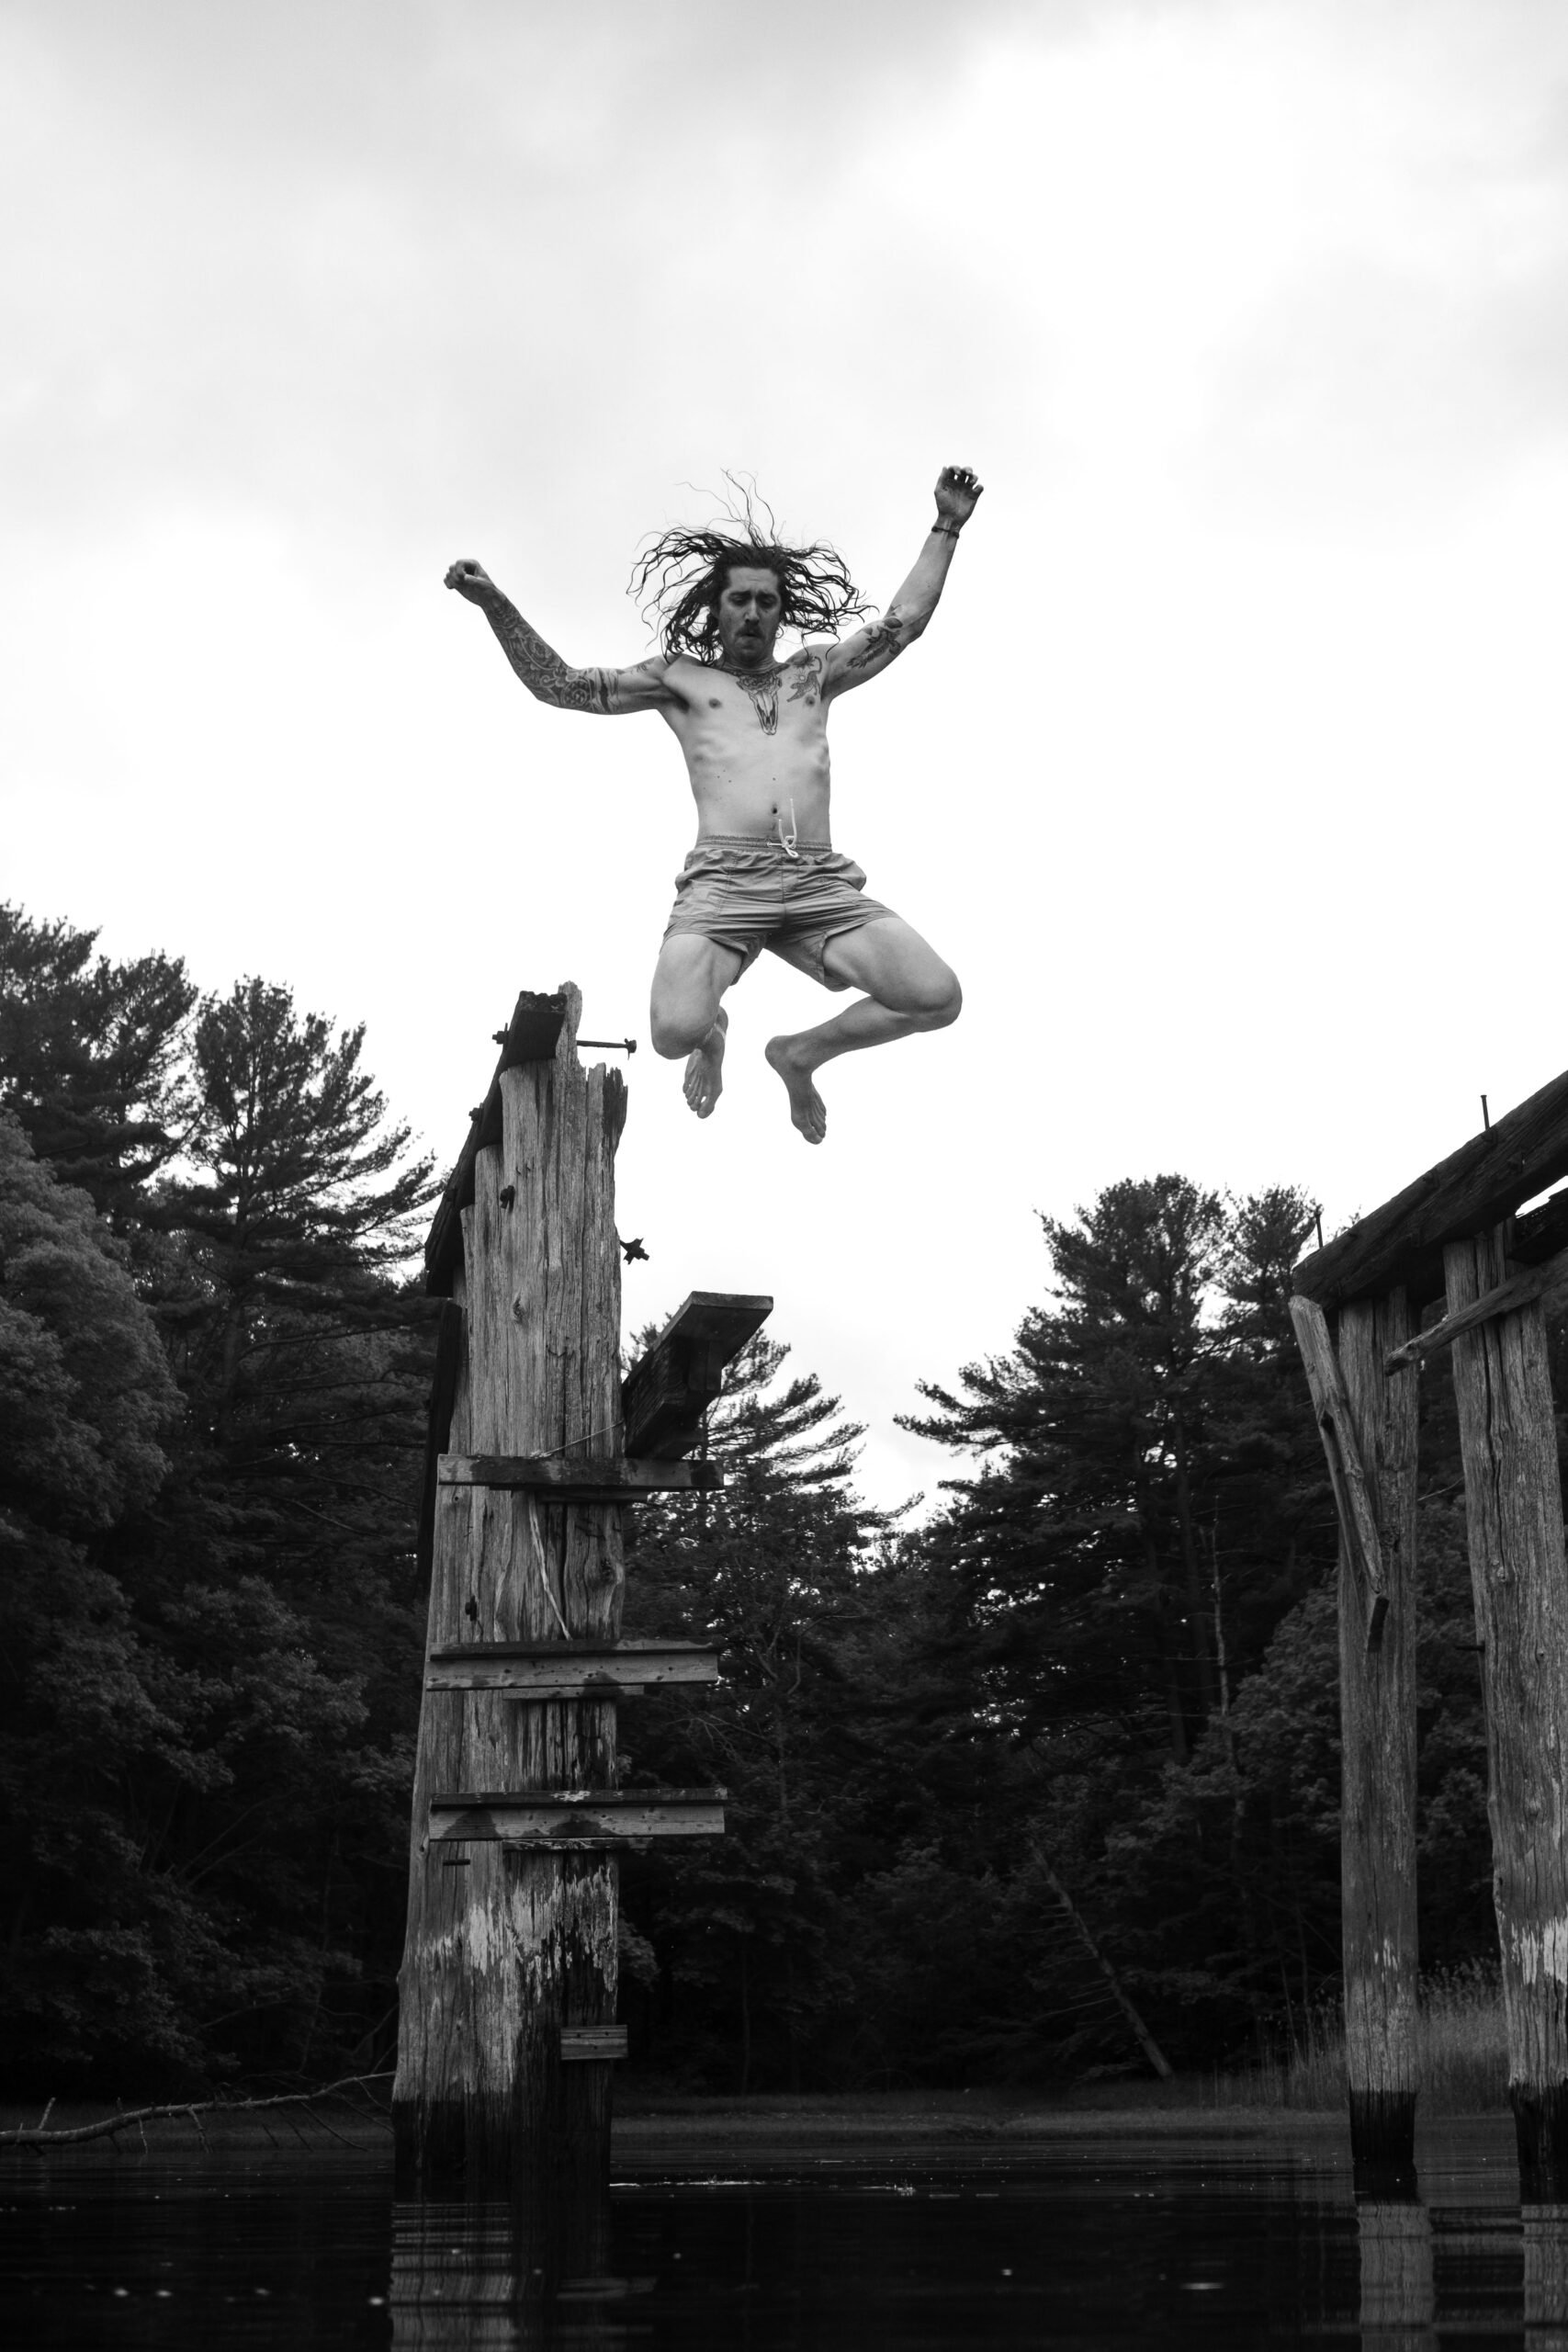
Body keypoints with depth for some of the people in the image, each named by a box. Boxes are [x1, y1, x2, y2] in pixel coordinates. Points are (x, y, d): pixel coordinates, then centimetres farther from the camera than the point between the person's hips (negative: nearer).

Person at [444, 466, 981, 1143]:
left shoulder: (813, 673, 28)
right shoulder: (679, 678, 21)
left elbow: (903, 623, 30)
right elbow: (558, 685, 15)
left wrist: (946, 526, 28)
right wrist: (496, 605, 3)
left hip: (822, 883, 3)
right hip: (724, 881, -3)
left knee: (938, 998, -18)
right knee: (675, 1032, -28)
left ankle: (802, 1052, 10)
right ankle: (714, 1032, 15)